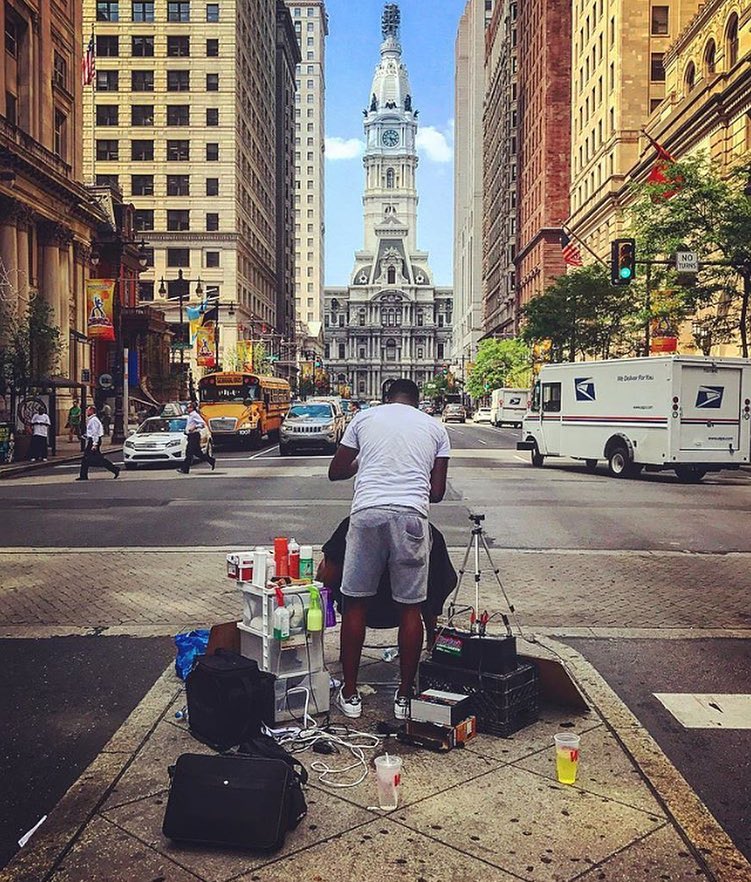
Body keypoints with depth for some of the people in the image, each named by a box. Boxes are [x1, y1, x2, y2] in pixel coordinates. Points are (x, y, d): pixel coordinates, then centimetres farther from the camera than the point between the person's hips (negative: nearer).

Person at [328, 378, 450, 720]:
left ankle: (350, 694, 18)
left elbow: (335, 472, 18)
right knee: (410, 608, 10)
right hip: (411, 515, 0)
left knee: (355, 603, 11)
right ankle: (404, 696, 18)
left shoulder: (365, 418, 15)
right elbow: (437, 491, 13)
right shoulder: (436, 428, 16)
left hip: (367, 512, 0)